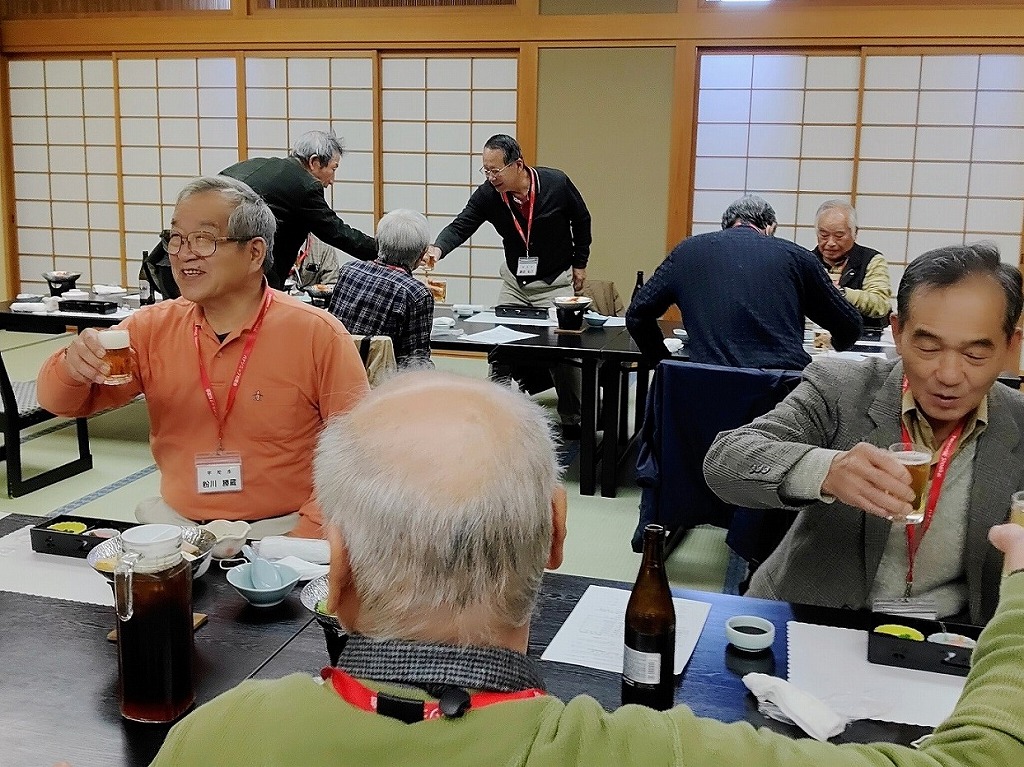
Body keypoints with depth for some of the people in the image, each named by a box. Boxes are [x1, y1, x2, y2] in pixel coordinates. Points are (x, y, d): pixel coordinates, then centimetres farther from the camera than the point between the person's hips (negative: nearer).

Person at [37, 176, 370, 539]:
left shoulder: (319, 336, -8)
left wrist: (305, 537, -16)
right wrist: (74, 368, -16)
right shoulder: (151, 328, 5)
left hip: (279, 527, -3)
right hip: (174, 521, 4)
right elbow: (61, 401, 7)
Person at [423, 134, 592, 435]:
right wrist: (438, 248, -43)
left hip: (555, 281, -3)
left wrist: (579, 263, 0)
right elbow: (461, 225, -22)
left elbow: (581, 220, -3)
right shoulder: (487, 194, -16)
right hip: (514, 279, 3)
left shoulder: (557, 184, -19)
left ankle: (573, 420, 7)